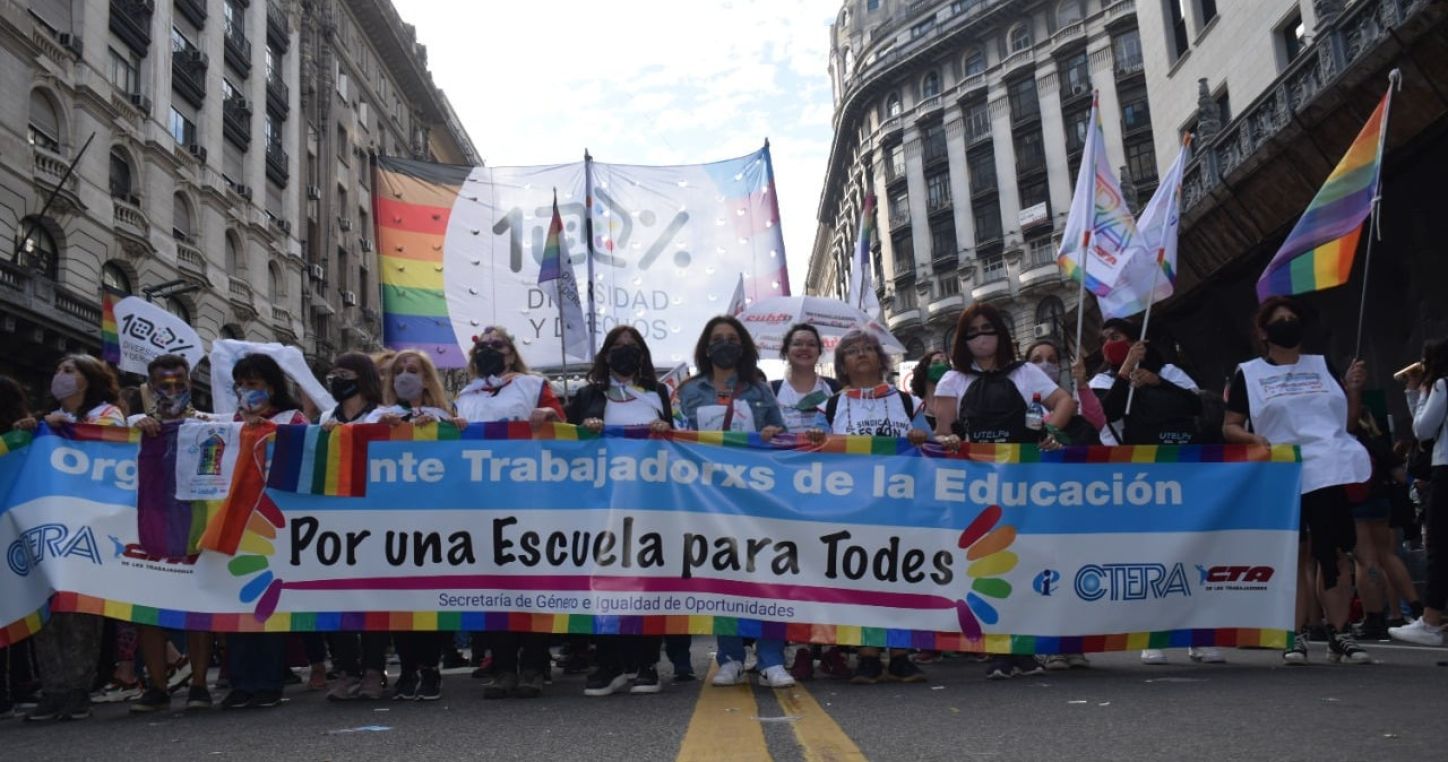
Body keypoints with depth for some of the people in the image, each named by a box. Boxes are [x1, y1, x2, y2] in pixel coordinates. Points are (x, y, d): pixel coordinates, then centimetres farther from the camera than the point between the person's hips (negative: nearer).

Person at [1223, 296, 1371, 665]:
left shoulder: (1323, 365, 14)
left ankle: (1339, 634, 8)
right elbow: (1229, 428, 3)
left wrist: (1354, 389, 0)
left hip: (1330, 472, 2)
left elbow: (1350, 422, 16)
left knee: (1334, 551, 3)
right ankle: (1295, 636, 4)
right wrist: (1254, 438, -16)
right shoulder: (1248, 373, 6)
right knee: (1295, 554, 0)